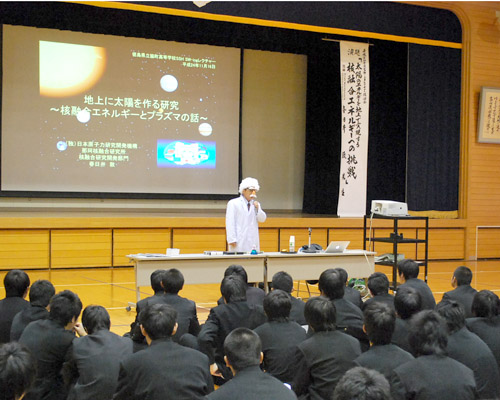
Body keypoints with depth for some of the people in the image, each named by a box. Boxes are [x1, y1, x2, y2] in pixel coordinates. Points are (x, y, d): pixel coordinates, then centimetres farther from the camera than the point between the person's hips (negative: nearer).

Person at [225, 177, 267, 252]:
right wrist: (232, 240, -13)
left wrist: (257, 208, -8)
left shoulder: (255, 204, 19)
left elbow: (262, 219, 10)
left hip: (253, 242, 5)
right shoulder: (233, 203, 3)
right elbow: (230, 223, -4)